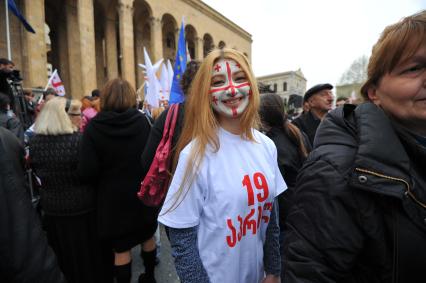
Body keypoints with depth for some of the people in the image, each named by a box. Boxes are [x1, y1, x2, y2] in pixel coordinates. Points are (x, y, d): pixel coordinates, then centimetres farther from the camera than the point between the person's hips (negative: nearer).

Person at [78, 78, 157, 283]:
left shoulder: (94, 126, -13)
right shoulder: (141, 120, -9)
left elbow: (87, 170, -14)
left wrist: (104, 178, 6)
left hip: (114, 195, -2)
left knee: (120, 247, 14)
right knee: (148, 236, 23)